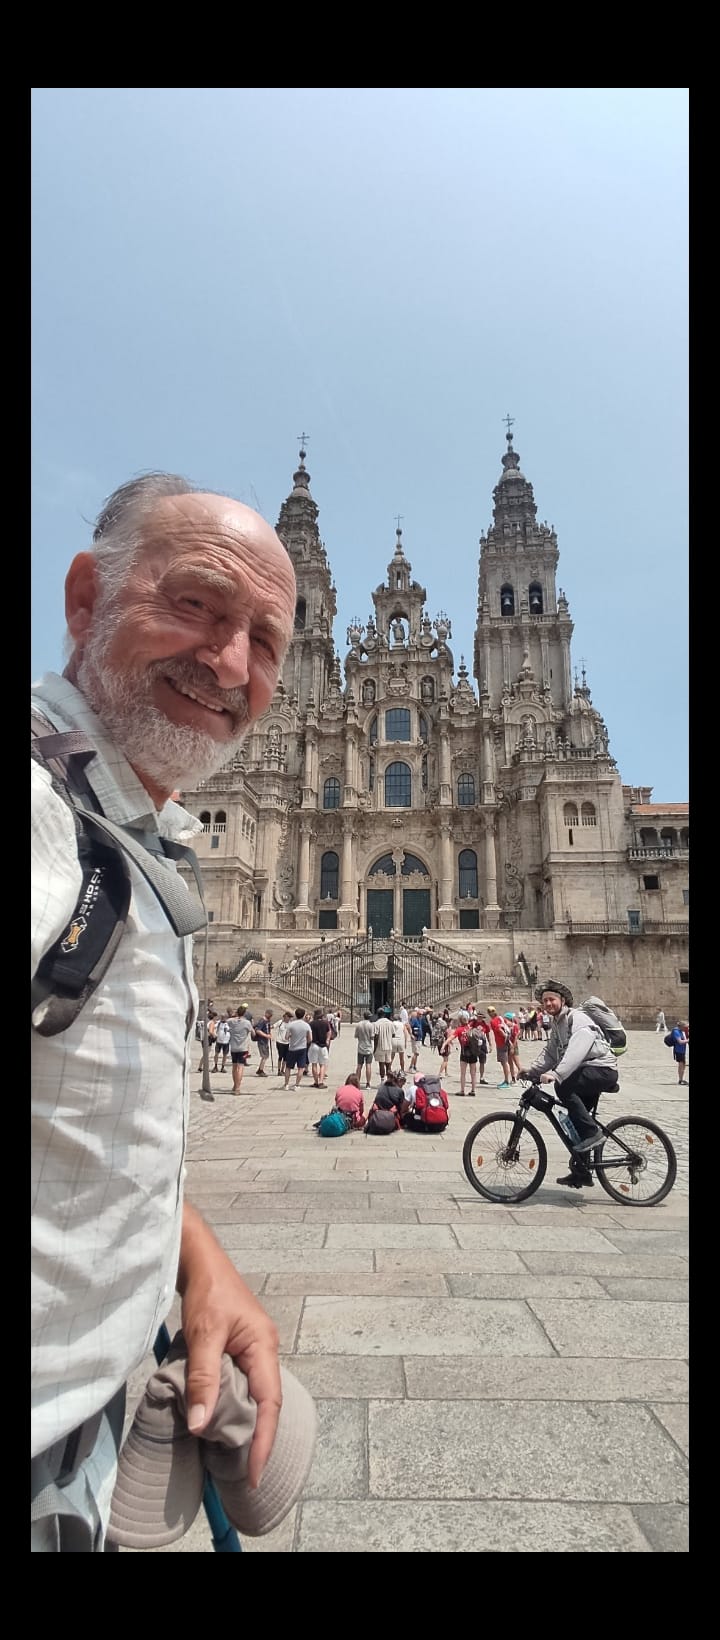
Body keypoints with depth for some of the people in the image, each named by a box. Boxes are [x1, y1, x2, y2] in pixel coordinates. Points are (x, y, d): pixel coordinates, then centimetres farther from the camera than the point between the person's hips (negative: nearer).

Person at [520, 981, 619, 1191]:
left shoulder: (578, 1020, -18)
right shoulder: (557, 1023, 13)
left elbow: (576, 1051, -34)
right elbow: (550, 1051, 10)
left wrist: (556, 1074, -45)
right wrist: (533, 1070, -5)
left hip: (602, 1070, -10)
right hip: (586, 1072, 10)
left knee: (563, 1087, -30)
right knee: (575, 1122, 9)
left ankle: (592, 1132, -18)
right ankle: (580, 1172, 20)